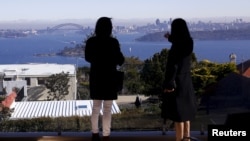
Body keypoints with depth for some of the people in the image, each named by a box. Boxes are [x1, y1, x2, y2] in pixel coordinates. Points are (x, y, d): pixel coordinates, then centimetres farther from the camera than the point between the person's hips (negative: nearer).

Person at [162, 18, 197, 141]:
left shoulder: (176, 46, -21)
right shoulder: (189, 42, 3)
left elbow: (173, 66, -21)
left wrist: (169, 84, -17)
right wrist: (171, 38, 39)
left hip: (177, 81, -8)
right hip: (186, 80, 8)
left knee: (178, 112, -1)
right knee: (185, 110, 18)